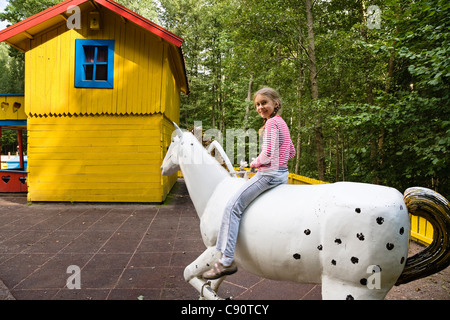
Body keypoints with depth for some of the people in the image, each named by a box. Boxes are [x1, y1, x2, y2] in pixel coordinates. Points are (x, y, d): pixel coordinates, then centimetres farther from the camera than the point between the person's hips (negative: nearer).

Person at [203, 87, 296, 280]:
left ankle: (227, 260, -15)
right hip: (282, 172, 11)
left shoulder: (271, 122, -13)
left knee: (233, 206, -13)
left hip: (269, 173, -11)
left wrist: (254, 163, -4)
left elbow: (267, 154, -21)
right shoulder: (281, 122, 17)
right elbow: (291, 152, 23)